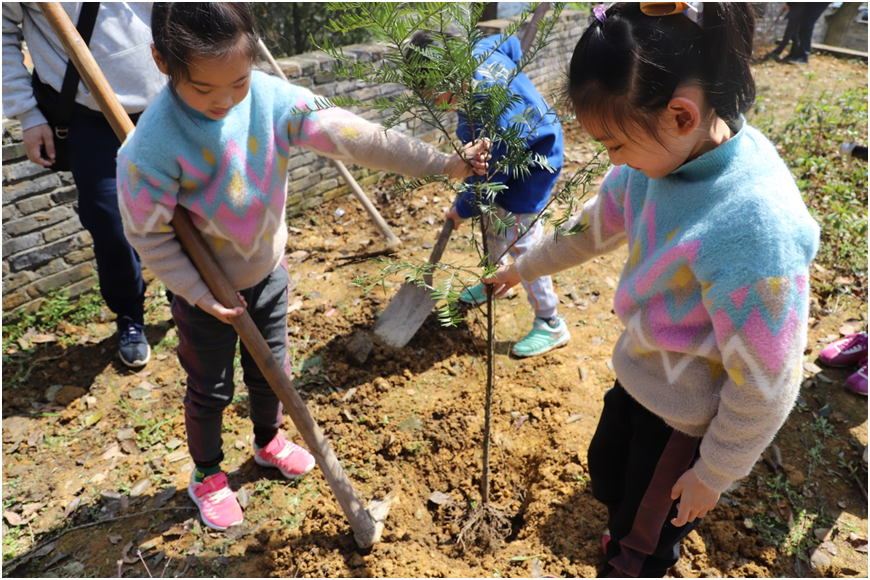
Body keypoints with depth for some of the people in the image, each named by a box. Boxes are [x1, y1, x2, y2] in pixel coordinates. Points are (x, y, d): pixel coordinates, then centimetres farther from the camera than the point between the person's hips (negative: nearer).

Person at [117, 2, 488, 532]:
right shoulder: (154, 145, -29)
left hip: (268, 272, 4)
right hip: (203, 292, -3)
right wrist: (201, 295, -17)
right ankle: (207, 475, 43)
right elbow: (149, 235, -18)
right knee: (210, 388, 15)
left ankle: (269, 440, 52)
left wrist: (443, 163, -24)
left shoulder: (273, 99, -20)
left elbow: (356, 137, -22)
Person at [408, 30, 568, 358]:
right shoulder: (480, 50, -12)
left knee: (518, 241, -8)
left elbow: (488, 177, -26)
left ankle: (551, 324, 5)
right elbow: (510, 43, 12)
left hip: (533, 163, -10)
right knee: (491, 215, 21)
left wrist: (463, 209, -12)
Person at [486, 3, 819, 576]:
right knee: (607, 478, 30)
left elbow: (766, 385, -27)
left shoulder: (754, 226, -37)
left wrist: (713, 473, -12)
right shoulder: (665, 154, -14)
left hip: (691, 419, -7)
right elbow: (597, 222, 6)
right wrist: (524, 268, 19)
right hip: (639, 379, 7)